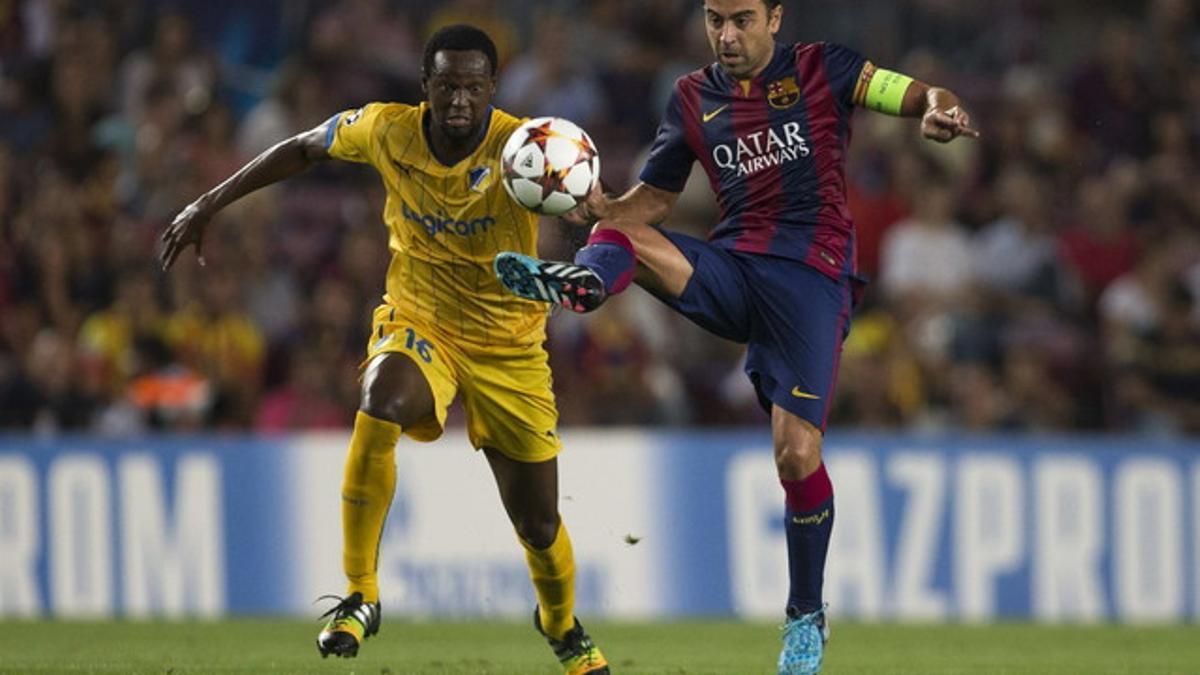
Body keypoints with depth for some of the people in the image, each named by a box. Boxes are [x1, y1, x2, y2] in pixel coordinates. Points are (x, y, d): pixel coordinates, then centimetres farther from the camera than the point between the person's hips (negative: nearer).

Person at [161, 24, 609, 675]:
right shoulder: (387, 130, -12)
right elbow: (303, 148, 6)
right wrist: (209, 204, 6)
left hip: (509, 347, -1)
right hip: (417, 322, 1)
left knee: (538, 525, 5)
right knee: (381, 402, -36)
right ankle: (359, 596, -26)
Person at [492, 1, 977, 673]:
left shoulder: (822, 70, 4)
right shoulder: (693, 98, 13)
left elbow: (921, 96, -2)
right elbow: (653, 200, 17)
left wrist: (938, 112, -27)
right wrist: (600, 207, -6)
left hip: (811, 277, -4)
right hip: (731, 267, 4)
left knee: (797, 454, -13)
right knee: (623, 235, -23)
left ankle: (808, 617, 4)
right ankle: (580, 283, -60)